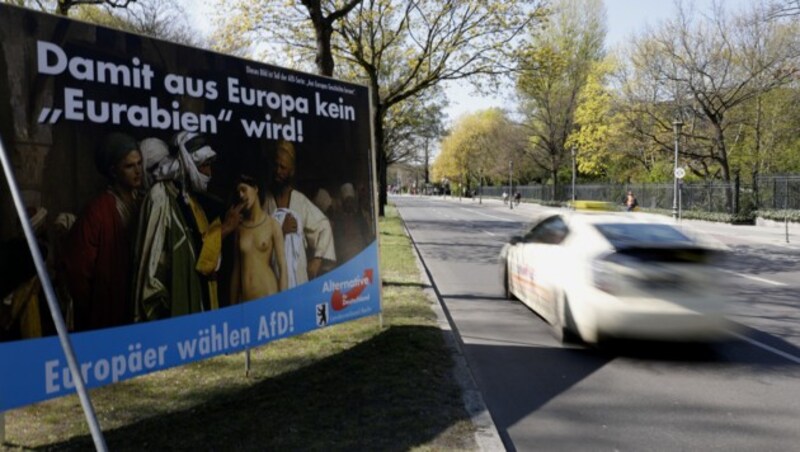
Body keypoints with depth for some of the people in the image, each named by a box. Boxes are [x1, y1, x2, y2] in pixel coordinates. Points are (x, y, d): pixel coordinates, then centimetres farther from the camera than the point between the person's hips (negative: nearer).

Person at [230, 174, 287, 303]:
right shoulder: (239, 227, 9)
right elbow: (236, 269, 12)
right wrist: (233, 305, 10)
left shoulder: (272, 224, -2)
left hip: (268, 297, -3)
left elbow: (282, 268, -4)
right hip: (245, 300, 3)